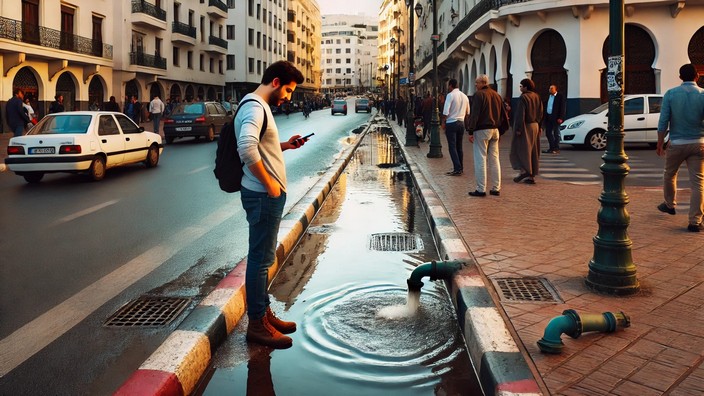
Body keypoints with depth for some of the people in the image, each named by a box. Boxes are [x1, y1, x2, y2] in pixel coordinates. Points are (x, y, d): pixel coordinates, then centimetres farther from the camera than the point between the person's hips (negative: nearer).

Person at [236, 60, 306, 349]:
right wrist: (269, 183, -24)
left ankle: (265, 313, 30)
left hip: (268, 195, 10)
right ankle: (257, 324, 10)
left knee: (263, 257, 17)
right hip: (263, 195, -10)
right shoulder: (255, 107, -16)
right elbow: (246, 149, -32)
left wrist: (284, 146, 11)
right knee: (261, 258, -1)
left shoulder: (259, 107, 17)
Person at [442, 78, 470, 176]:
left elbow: (446, 112, -16)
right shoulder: (464, 96, 10)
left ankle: (457, 169, -11)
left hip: (451, 123, -7)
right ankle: (460, 167, 19)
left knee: (452, 147, -5)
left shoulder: (450, 95, -10)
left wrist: (443, 122, -6)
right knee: (459, 146, 14)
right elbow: (467, 112, 17)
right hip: (461, 123, 7)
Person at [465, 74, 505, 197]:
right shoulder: (496, 95, 14)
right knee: (494, 159, 10)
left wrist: (470, 131, -14)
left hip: (482, 130, -7)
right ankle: (496, 188, 13)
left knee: (480, 159, -4)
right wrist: (499, 128, 19)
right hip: (495, 130, 7)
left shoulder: (479, 95, -9)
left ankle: (481, 189, -4)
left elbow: (474, 114, -15)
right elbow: (503, 113, 17)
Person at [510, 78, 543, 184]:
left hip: (525, 126, -8)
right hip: (535, 126, 8)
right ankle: (532, 175, 13)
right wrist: (539, 126, 16)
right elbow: (540, 113, 12)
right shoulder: (537, 97, 9)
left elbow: (521, 115, -19)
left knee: (520, 149, 1)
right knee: (533, 151, 10)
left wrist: (518, 129, -17)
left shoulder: (523, 98, -15)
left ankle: (523, 170, -13)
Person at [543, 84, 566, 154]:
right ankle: (552, 147, 19)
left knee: (556, 133, -1)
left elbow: (563, 107, -11)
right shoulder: (549, 97, 16)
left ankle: (556, 149, 4)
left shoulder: (560, 96, -6)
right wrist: (545, 117, 9)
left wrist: (560, 118, -18)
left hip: (556, 118, -7)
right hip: (548, 117, 7)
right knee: (548, 132, 9)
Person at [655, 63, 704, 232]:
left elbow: (663, 122, -7)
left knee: (669, 175, 23)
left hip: (677, 144, 0)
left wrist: (660, 144, 2)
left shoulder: (671, 94, -4)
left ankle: (669, 205, 41)